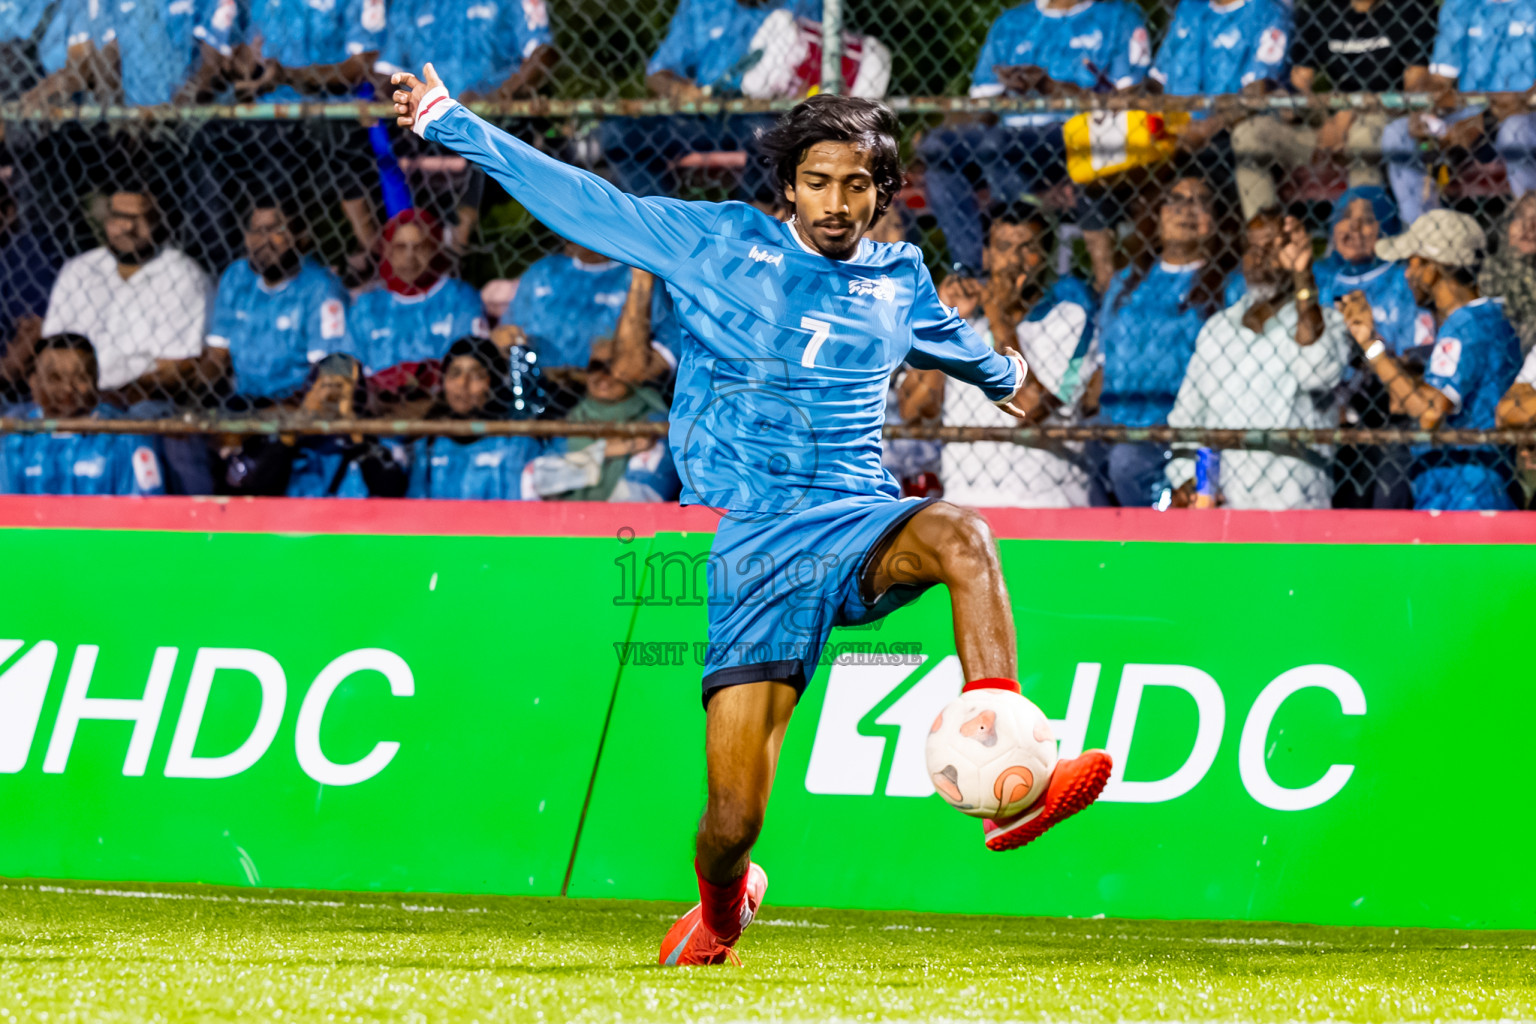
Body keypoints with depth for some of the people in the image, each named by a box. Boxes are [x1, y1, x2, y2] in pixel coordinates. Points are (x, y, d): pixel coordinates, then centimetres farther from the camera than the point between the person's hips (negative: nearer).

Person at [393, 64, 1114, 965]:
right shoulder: (721, 245, 7)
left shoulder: (899, 281, 15)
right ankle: (723, 903, 29)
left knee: (961, 536, -37)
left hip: (861, 523, 2)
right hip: (755, 544, -2)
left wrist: (1005, 374, 59)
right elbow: (580, 200, 9)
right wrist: (451, 122, 7)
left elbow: (956, 343, 39)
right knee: (734, 819, -10)